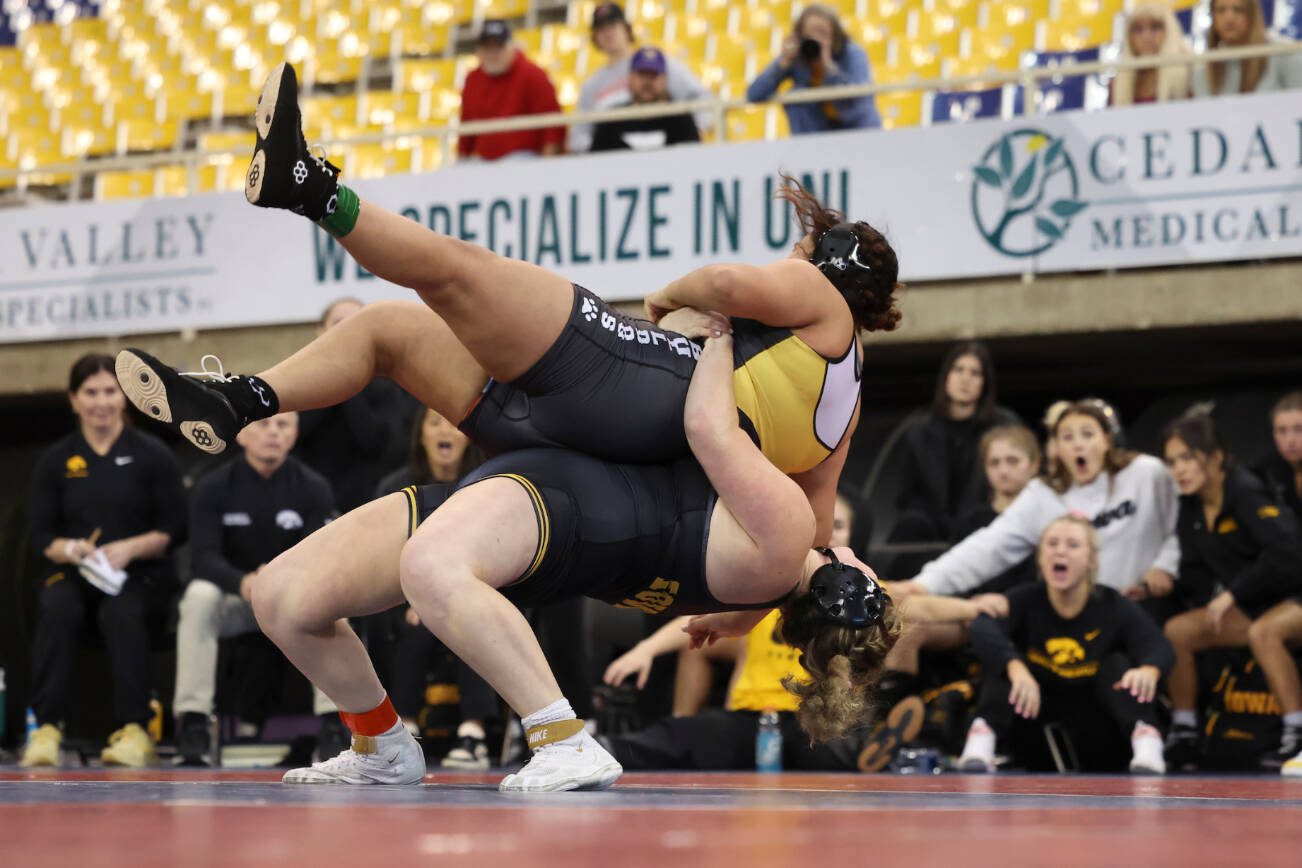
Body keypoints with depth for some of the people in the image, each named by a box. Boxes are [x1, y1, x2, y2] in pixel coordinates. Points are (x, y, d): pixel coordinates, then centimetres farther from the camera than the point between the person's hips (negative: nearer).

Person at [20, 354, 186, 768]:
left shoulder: (152, 455, 5)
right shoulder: (55, 460, 11)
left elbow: (175, 529, 2)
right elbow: (39, 534, 8)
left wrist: (131, 548, -16)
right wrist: (70, 549, -15)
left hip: (141, 576, -2)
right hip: (73, 574, 2)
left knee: (121, 614, -36)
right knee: (57, 610, -33)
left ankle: (134, 731, -36)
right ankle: (46, 728, -35)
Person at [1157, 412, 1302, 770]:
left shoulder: (1245, 494, -20)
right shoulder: (1191, 506, 4)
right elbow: (1195, 572, 9)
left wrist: (1233, 593, -24)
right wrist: (1214, 605, -9)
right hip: (1243, 609, 8)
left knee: (1264, 631, -37)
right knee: (1177, 630, -4)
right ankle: (1183, 736, 1)